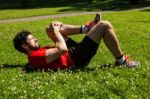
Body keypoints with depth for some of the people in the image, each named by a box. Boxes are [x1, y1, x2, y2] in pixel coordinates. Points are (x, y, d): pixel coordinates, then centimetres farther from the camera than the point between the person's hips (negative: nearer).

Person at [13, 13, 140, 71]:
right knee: (105, 25, -15)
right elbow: (62, 49, -30)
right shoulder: (35, 56, -22)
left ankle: (85, 28, 14)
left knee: (50, 29, 19)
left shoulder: (36, 53, 10)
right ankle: (121, 60, -1)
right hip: (76, 58, -10)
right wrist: (56, 31, -15)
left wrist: (55, 28, 6)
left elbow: (57, 47, 22)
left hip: (73, 50, 10)